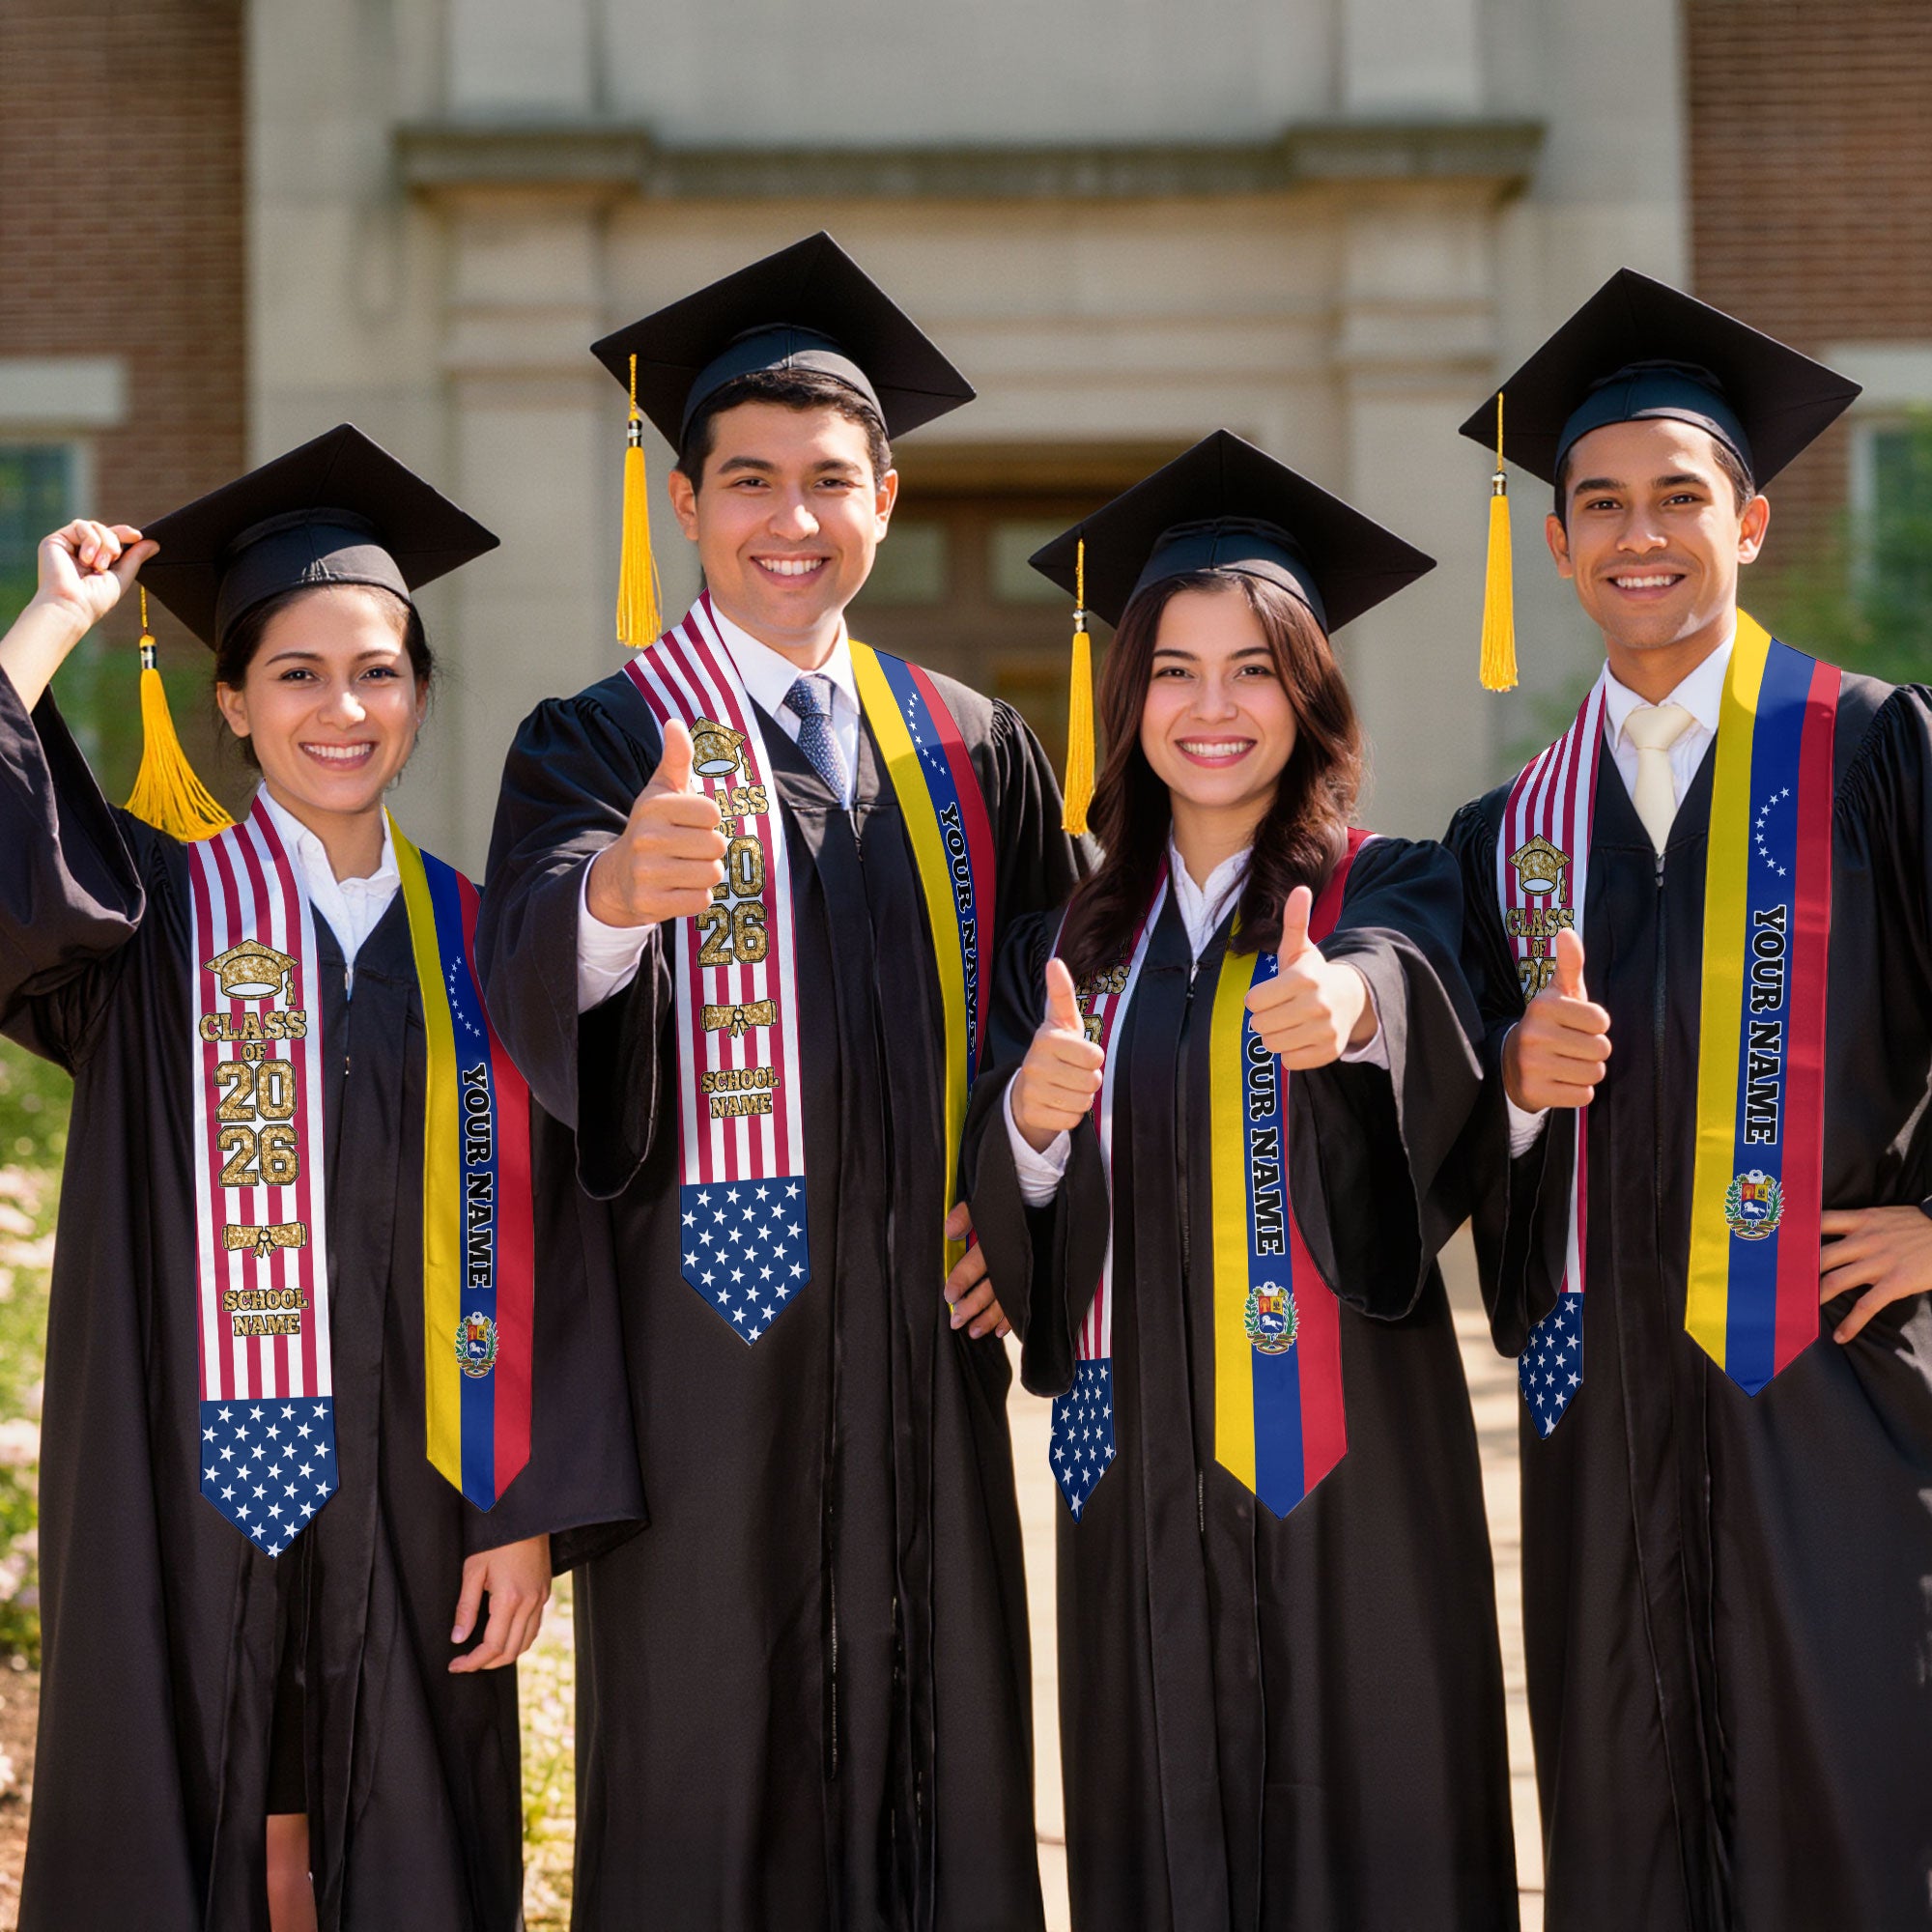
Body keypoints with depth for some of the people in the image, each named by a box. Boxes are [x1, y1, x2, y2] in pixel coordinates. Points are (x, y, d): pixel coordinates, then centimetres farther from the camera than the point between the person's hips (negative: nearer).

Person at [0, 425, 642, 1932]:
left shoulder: (472, 945, 7)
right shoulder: (154, 914, 1)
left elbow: (530, 1246, 4)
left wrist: (527, 1511, -2)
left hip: (410, 1509, 2)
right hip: (189, 1499, -2)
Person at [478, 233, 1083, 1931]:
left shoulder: (976, 755, 11)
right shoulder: (600, 744, -1)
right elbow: (533, 973, -21)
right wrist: (618, 887, -43)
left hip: (922, 1344, 4)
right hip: (705, 1334, -3)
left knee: (938, 1769, 7)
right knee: (708, 1789, 0)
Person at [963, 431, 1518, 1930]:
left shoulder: (1389, 893, 0)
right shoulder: (1073, 945, 11)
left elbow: (1409, 979, -24)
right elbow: (1011, 1236, 6)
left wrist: (1350, 1001, -47)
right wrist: (1030, 1124, -15)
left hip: (1344, 1462, -3)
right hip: (1139, 1469, 3)